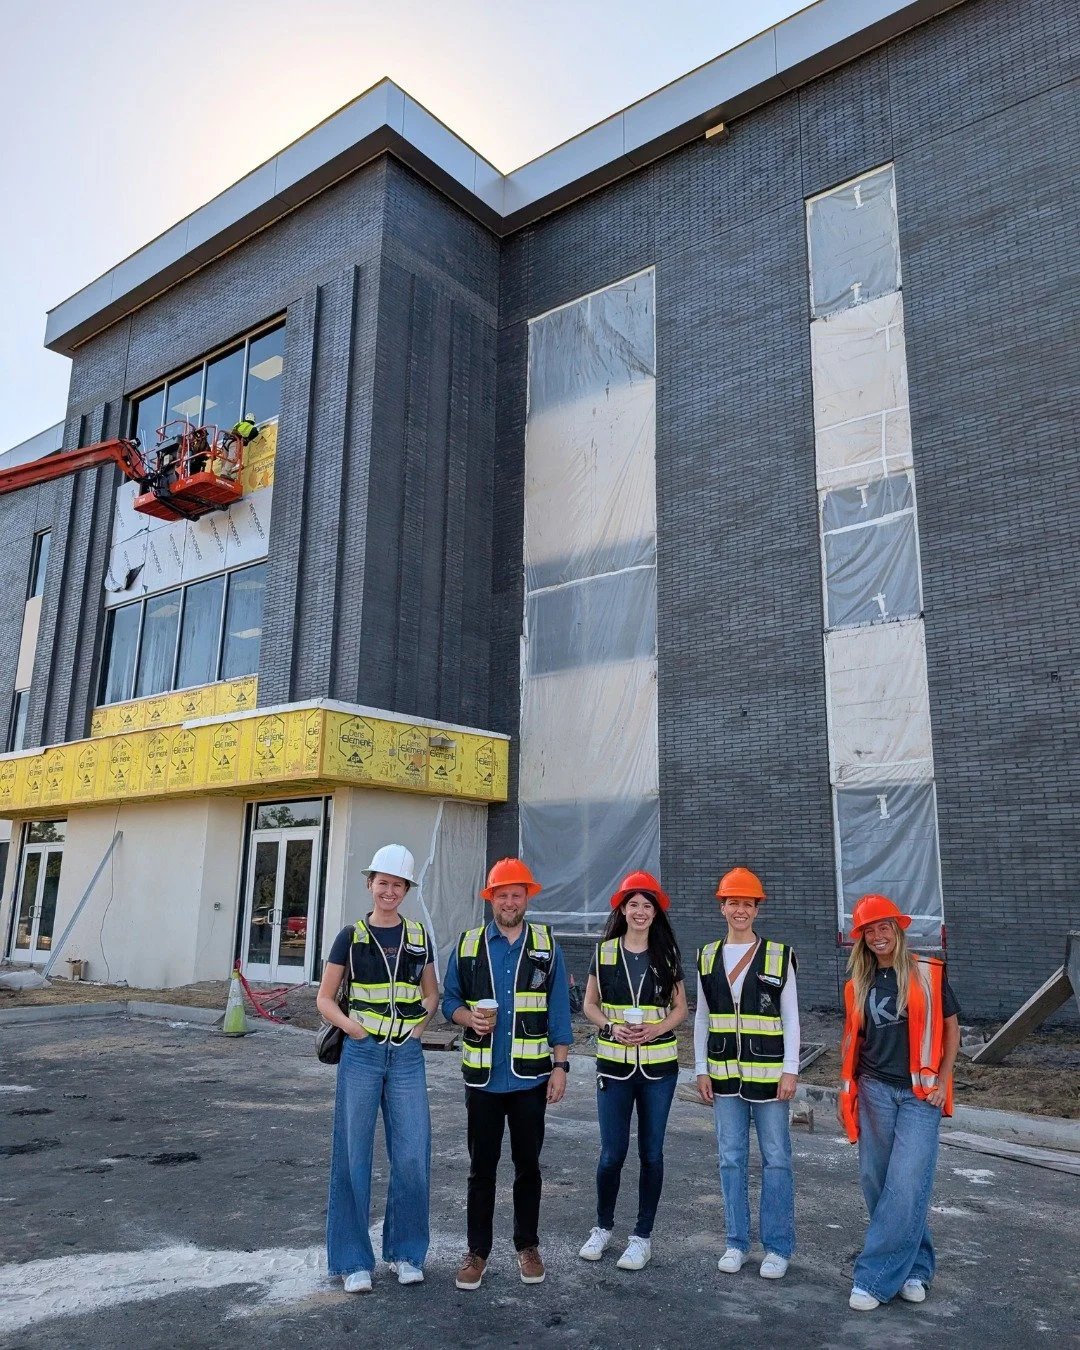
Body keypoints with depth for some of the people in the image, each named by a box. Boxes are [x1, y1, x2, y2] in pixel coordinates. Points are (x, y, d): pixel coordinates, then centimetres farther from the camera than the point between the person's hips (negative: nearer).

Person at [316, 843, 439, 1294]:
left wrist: (420, 1022, -1)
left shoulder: (419, 936, 5)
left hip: (407, 1057, 2)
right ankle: (354, 1260, 20)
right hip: (362, 1055, -2)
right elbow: (325, 998, 3)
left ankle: (405, 1252, 23)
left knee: (412, 1157, 3)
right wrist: (351, 1025, -11)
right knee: (354, 1155, 5)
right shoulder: (351, 936, -2)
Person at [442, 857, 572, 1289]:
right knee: (481, 1168, 10)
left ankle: (528, 1246, 29)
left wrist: (560, 1066, -4)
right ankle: (477, 1251, 24)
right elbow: (449, 1000, 6)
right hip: (483, 1076, 0)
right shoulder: (467, 946, 1)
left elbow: (559, 1012, 0)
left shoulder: (546, 947, 0)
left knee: (528, 1165, 13)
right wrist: (469, 1017, -14)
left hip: (530, 1076, 0)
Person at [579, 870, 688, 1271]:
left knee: (651, 1151, 8)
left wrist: (656, 1029, -13)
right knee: (612, 1152, 3)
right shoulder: (604, 951, -1)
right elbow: (590, 1004, 5)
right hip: (614, 1064, 0)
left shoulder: (666, 954, 0)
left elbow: (680, 1008, 5)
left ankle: (642, 1235, 23)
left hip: (658, 1066, 1)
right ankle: (603, 1226, 26)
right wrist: (611, 1027, -13)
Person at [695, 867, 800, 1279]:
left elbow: (791, 1018, -2)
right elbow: (702, 1018, 9)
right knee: (731, 1159, 11)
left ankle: (778, 1247, 19)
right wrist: (702, 1069, 6)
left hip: (768, 1073, -3)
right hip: (724, 1074, 3)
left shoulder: (778, 955, -4)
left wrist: (790, 1070, -7)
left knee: (776, 1159, 5)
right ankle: (736, 1242, 24)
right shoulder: (708, 957, 4)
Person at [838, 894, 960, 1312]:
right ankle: (913, 1267, 24)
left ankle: (875, 1278, -1)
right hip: (874, 1090, 4)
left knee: (906, 1186, -9)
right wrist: (844, 1093, 13)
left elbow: (951, 1027, 3)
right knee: (876, 1182, 6)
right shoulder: (858, 985, 7)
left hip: (919, 1093, -3)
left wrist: (942, 1081, -3)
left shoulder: (927, 974, -3)